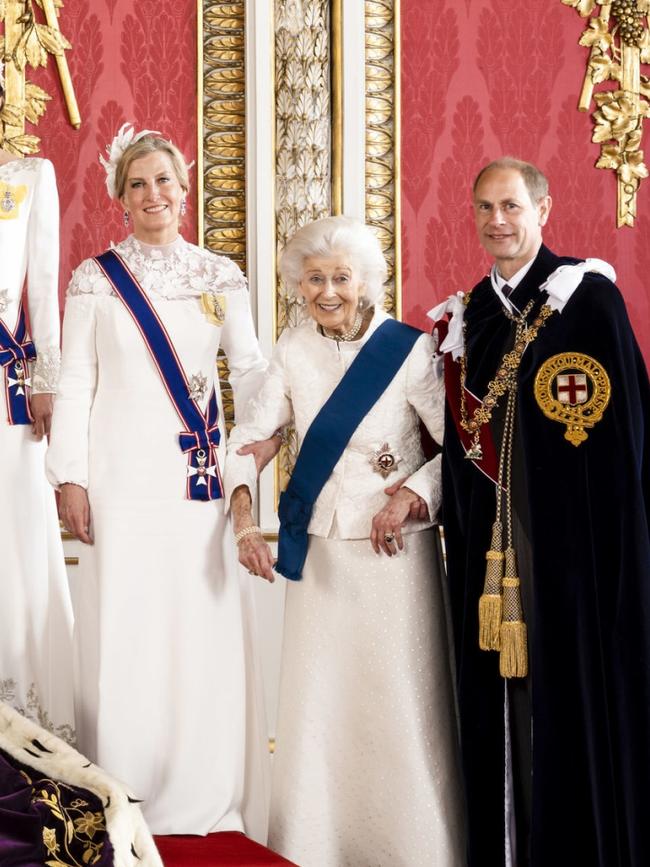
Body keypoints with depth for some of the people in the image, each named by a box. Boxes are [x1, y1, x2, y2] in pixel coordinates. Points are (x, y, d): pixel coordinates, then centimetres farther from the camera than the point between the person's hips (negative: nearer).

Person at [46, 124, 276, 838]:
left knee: (206, 631, 1)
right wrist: (70, 478, -5)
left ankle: (205, 796, 11)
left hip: (200, 477, 2)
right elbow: (74, 387, 2)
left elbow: (251, 371, 7)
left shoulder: (220, 278, 9)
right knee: (126, 631, -1)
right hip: (124, 478, -2)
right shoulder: (96, 279, 4)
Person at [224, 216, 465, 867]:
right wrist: (243, 515, -12)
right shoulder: (293, 351, 3)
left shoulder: (409, 350, -10)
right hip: (319, 553, 4)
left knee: (401, 709, 1)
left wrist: (410, 495, -19)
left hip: (395, 552, -4)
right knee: (317, 706, 8)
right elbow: (248, 437, 2)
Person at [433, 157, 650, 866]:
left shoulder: (587, 294, -5)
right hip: (489, 543, 6)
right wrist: (462, 532, 8)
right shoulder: (467, 315, 13)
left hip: (571, 535, -5)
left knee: (573, 694, -1)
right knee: (497, 700, 8)